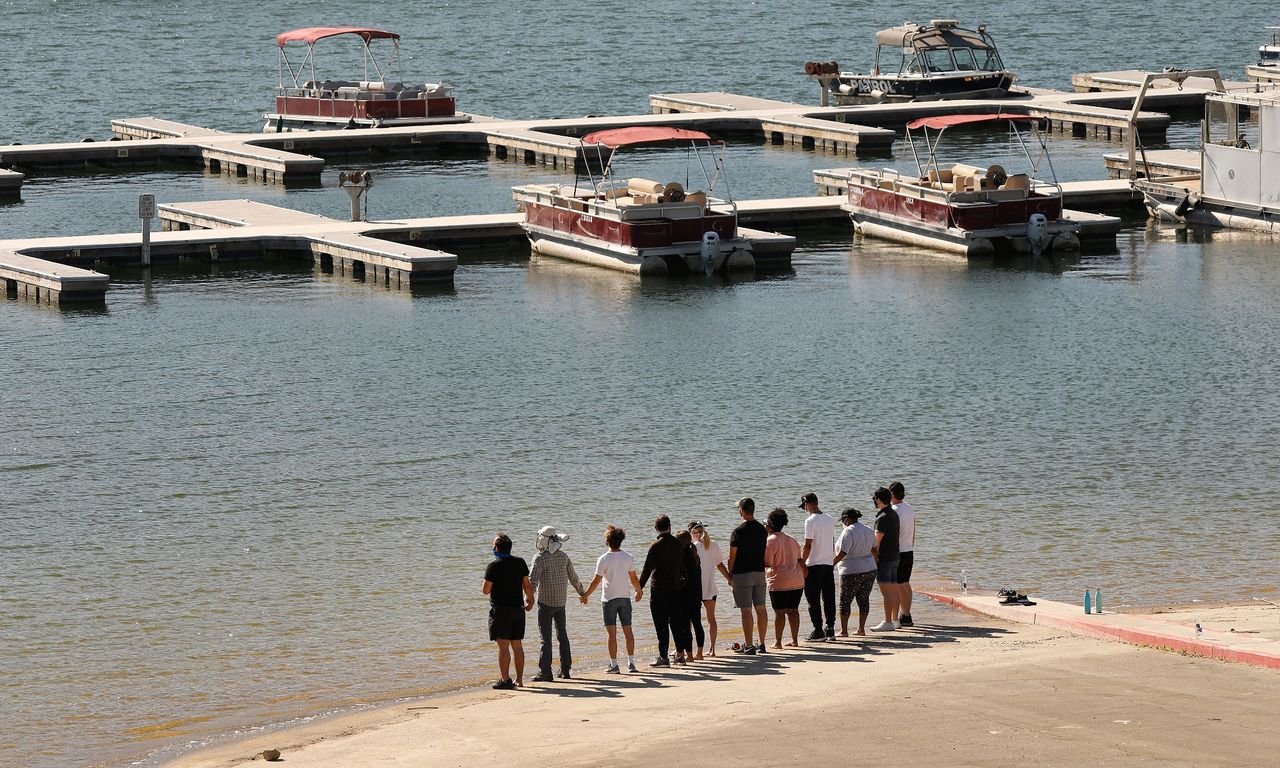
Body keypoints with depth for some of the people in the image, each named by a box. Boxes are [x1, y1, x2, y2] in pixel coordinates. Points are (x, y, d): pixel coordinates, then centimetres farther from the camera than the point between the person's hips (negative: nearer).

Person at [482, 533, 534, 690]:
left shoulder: (493, 566, -13)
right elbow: (527, 584, 9)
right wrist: (530, 601, 22)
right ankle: (519, 679, 16)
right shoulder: (520, 562, 3)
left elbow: (486, 590, -10)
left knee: (503, 646, -6)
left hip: (500, 609, -6)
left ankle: (505, 680, -9)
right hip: (518, 608, 6)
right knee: (517, 646, 12)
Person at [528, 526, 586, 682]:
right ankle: (565, 669, 18)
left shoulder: (540, 558, -14)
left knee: (546, 637, -4)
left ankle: (545, 672, -6)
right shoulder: (563, 556, 5)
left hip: (545, 602, -6)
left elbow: (533, 580, -23)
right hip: (561, 601, 6)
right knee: (562, 635, 16)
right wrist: (581, 593, 29)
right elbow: (573, 577, 14)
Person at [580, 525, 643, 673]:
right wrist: (639, 591, 25)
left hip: (609, 599, -4)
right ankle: (631, 663, 12)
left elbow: (596, 581, -10)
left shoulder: (604, 559, -11)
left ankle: (614, 665, -3)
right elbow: (633, 579, 7)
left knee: (612, 633, -2)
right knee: (628, 631, 10)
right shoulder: (628, 558, 0)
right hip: (625, 598, 4)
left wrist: (585, 595, 2)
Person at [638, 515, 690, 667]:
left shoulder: (656, 545, -12)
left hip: (659, 590, -5)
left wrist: (640, 588, -6)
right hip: (675, 589, 5)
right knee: (676, 623, 11)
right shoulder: (679, 545, 5)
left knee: (661, 625, -3)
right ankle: (680, 655, 13)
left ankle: (663, 657, -4)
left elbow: (647, 569, -11)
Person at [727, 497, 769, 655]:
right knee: (760, 609, 10)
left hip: (742, 574, -6)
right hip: (759, 573, 6)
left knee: (746, 610, -4)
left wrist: (730, 575, 0)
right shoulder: (762, 530, 6)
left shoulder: (738, 532, -12)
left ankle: (748, 646, -4)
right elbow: (765, 552, 13)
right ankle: (761, 643, 15)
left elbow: (732, 556, -9)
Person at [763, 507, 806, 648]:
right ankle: (795, 640, 12)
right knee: (793, 610, 10)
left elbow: (767, 563, -13)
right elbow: (800, 560, 18)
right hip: (797, 581, 6)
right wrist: (804, 571, 31)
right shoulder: (792, 541, 14)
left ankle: (777, 642, -2)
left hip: (779, 582, -6)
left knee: (779, 611, -3)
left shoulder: (769, 541, -9)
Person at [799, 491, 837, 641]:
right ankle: (830, 628, 12)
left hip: (814, 565, -7)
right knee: (829, 597, 10)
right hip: (829, 564, 7)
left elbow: (808, 545, -16)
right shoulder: (830, 519, 9)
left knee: (813, 600, 0)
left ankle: (818, 630, -1)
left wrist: (802, 564, -11)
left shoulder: (811, 521, -14)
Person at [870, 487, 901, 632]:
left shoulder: (882, 518, -17)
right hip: (894, 557, 10)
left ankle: (888, 622, -11)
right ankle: (894, 620, 18)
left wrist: (874, 559, -13)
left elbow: (877, 542, -18)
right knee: (894, 590, 13)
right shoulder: (894, 514, 13)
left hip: (884, 559, -10)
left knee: (886, 592, -9)